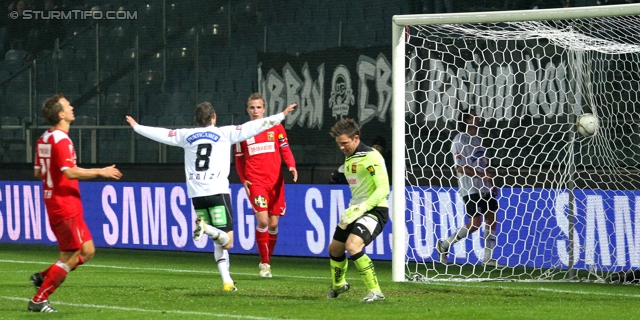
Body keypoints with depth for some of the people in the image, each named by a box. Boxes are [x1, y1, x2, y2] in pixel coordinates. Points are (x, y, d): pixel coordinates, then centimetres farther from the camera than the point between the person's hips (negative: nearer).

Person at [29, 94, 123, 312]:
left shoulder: (44, 140, 11)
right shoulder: (61, 140, -18)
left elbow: (38, 173, 18)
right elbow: (70, 172, -27)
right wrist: (100, 172, -18)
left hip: (55, 204, 9)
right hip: (66, 207, -9)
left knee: (87, 251, 12)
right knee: (70, 257, -3)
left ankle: (43, 277, 12)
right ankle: (38, 301, 1)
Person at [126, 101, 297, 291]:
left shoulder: (186, 136, 13)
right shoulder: (224, 134, 5)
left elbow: (161, 134, 24)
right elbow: (253, 127, 3)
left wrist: (137, 127, 40)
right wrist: (281, 116, 8)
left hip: (196, 195, 4)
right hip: (218, 192, -4)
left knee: (219, 242, 11)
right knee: (227, 242, -5)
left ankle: (226, 281, 1)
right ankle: (206, 227, -32)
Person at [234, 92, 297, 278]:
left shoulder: (275, 127, 6)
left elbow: (285, 150, 5)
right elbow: (239, 159, 14)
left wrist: (291, 166, -15)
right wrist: (243, 180, 2)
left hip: (275, 182, 1)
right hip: (256, 182, -1)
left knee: (273, 223, 4)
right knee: (263, 221, -16)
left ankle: (267, 260, 23)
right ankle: (264, 263, -6)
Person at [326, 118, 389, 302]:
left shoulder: (371, 157, -17)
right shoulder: (349, 158, 13)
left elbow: (383, 189, -23)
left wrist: (361, 208, -29)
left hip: (374, 210, -10)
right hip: (356, 210, 10)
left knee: (352, 246, -29)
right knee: (334, 249, 19)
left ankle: (375, 291, -23)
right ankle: (338, 285, 48)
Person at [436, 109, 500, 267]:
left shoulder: (477, 140, 14)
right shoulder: (459, 140, -11)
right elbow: (461, 167, -16)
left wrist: (491, 183, 14)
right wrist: (482, 175, -21)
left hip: (484, 187, 8)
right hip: (470, 188, -8)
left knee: (492, 219, 4)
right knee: (475, 222, -12)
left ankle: (488, 258, 11)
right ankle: (444, 245, 4)